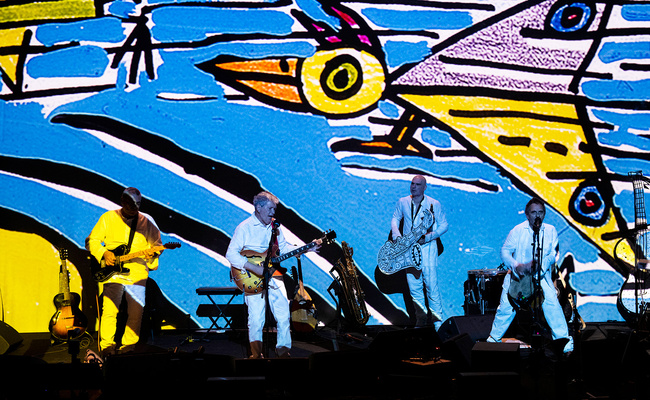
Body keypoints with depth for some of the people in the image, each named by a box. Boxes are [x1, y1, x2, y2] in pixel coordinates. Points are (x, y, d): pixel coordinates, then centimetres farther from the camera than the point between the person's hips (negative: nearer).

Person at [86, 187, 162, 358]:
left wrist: (152, 253, -7)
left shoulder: (147, 222, 11)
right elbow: (91, 241, 7)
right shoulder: (108, 218, 6)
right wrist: (104, 253, -10)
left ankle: (128, 347, 12)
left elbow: (156, 244, 15)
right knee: (109, 311, -11)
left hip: (138, 274, 2)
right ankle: (107, 347, -1)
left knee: (136, 313, -1)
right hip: (113, 273, -2)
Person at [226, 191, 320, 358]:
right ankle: (256, 353, 12)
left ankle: (283, 348, 16)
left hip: (273, 275, 5)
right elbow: (231, 254, -14)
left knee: (284, 315, -1)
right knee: (256, 319, -8)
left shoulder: (274, 226, 12)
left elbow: (283, 247, 22)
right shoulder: (244, 227, -7)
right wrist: (254, 268, -23)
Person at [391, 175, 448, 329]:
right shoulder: (402, 202, 7)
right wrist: (396, 234, -1)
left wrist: (428, 237, -13)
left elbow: (444, 225, 1)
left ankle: (439, 321, -1)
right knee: (414, 286, 5)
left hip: (427, 248, -3)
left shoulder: (434, 204, -3)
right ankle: (421, 319, 17)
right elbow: (395, 219, 19)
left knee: (431, 285, -9)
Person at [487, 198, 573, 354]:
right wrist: (516, 265, -23)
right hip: (517, 274, 0)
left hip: (541, 275, 1)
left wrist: (537, 264, -23)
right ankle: (494, 337, 11)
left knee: (552, 302, -17)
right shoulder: (518, 230, -2)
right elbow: (505, 251, -4)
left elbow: (553, 254, -5)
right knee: (506, 305, -8)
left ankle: (564, 339, -6)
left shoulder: (550, 231, 2)